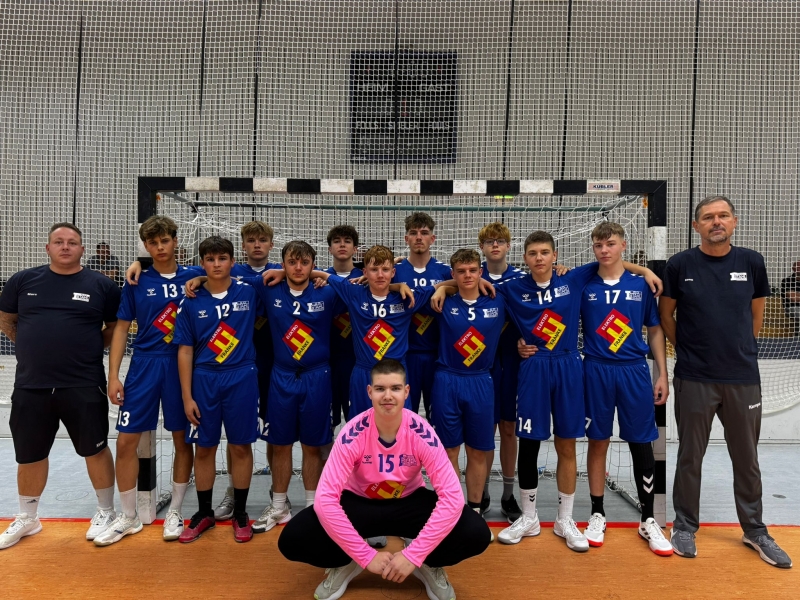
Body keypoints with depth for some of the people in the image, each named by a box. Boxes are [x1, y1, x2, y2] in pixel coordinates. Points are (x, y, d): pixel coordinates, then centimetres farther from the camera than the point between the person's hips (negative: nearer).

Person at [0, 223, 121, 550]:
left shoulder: (102, 285, -3)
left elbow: (116, 327, 8)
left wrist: (89, 347, 0)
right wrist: (35, 346, 11)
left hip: (84, 386, -3)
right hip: (30, 386, 3)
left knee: (95, 449, 6)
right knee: (30, 454, 15)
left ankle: (105, 512, 25)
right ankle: (27, 518, 36)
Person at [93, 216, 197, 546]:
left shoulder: (193, 278, 0)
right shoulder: (136, 282, 1)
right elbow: (121, 328, 2)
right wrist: (113, 376, -2)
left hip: (182, 365, 0)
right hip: (144, 365, 1)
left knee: (182, 440, 7)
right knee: (126, 441, 1)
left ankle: (175, 512, 24)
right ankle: (128, 516, 20)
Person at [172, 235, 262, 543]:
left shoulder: (249, 292, -1)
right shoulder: (191, 302, 0)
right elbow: (185, 349, 1)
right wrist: (187, 396, -2)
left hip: (242, 379, -1)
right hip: (204, 380, 1)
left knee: (241, 447, 7)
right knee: (203, 448, 10)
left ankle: (240, 514, 23)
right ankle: (204, 513, 28)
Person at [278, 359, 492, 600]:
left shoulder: (421, 433, -24)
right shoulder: (353, 434, -26)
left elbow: (452, 495, -26)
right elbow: (325, 499, -28)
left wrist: (412, 555, -30)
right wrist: (367, 556, -28)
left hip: (410, 501, 0)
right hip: (359, 502, 0)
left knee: (476, 534, -26)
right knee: (292, 540, -25)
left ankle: (429, 565, 6)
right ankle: (346, 564, 6)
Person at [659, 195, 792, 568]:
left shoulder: (751, 262, 1)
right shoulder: (680, 265, -5)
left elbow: (756, 314, 13)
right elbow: (666, 315, 4)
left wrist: (740, 350, 13)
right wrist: (690, 349, 6)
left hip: (744, 378, 2)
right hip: (694, 379, -2)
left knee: (747, 459, 14)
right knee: (690, 458, 10)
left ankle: (755, 531, 33)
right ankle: (685, 527, 27)